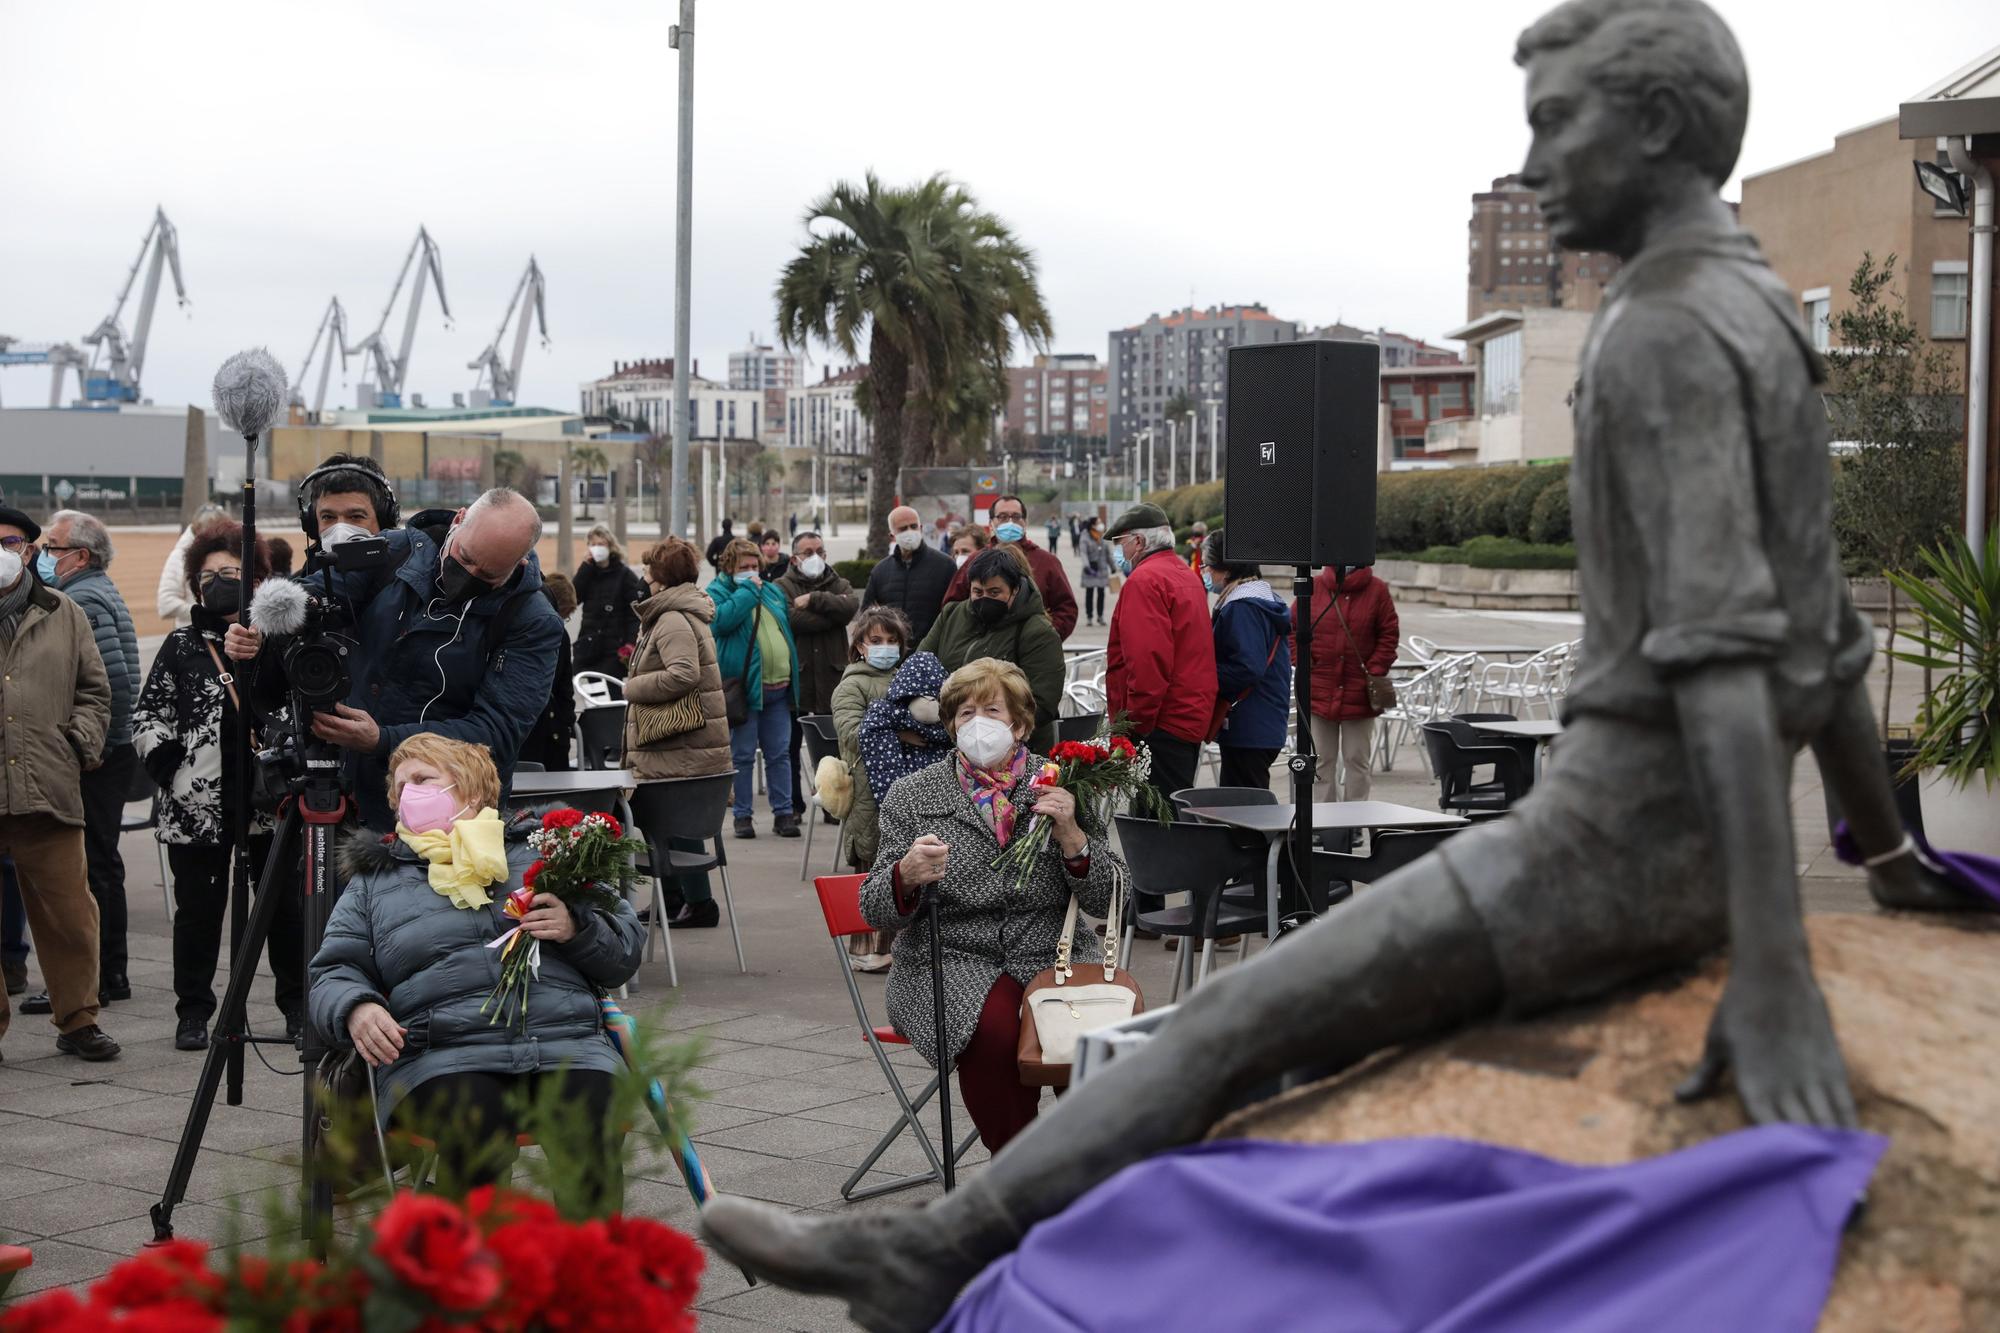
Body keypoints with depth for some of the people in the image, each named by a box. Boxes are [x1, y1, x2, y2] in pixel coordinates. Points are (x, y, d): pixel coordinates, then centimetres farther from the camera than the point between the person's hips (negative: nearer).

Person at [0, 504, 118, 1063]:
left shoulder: (63, 615, 14)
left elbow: (94, 691, 19)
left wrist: (81, 743, 4)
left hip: (49, 793, 2)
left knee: (70, 916, 4)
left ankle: (77, 1020, 16)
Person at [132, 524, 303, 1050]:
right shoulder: (182, 645, 5)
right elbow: (147, 716, 6)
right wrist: (168, 766, -6)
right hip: (198, 803, 0)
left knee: (285, 904, 6)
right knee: (198, 909, 5)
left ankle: (297, 1005, 20)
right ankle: (193, 1012, 16)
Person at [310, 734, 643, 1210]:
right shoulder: (373, 880, 26)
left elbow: (626, 950, 19)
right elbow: (334, 972, 17)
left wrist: (576, 927, -3)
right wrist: (357, 1009, -6)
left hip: (568, 1042, 1)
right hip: (439, 1054, 0)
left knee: (595, 1127, -32)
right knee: (477, 1128, -35)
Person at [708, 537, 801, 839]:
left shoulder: (773, 591, 17)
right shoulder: (718, 592, -1)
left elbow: (788, 627, 26)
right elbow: (722, 620, -22)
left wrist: (792, 674, 18)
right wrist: (748, 590, -14)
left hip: (778, 688, 5)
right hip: (744, 687, -5)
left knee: (780, 754, 7)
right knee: (742, 755, 0)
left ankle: (783, 812, 12)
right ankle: (742, 815, 7)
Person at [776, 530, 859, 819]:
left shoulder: (838, 585, 14)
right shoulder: (782, 587, 3)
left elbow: (851, 605, -10)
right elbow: (794, 619, -16)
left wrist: (814, 599, -14)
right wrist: (832, 610, -9)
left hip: (832, 675, 2)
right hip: (796, 675, -2)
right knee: (791, 745, 4)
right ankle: (793, 805, 14)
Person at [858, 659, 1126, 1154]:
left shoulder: (1060, 788, 9)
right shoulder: (912, 795, 8)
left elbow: (1110, 900, 3)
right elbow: (874, 910, 3)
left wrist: (1071, 835, -13)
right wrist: (908, 875, -19)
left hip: (1055, 955, 1)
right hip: (955, 961, -1)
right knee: (996, 1027, -34)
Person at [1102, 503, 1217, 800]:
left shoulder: (1145, 580, -13)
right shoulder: (1188, 576, 18)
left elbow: (1148, 660, -22)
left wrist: (1135, 724, -17)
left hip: (1161, 725, -10)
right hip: (1193, 717, 10)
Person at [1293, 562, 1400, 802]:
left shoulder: (1377, 590, -1)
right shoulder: (1314, 587, 1)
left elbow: (1390, 634, 2)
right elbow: (1292, 628, 8)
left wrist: (1376, 671, -6)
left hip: (1359, 694, -1)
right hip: (1319, 691, 1)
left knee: (1357, 760, 6)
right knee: (1322, 760, 6)